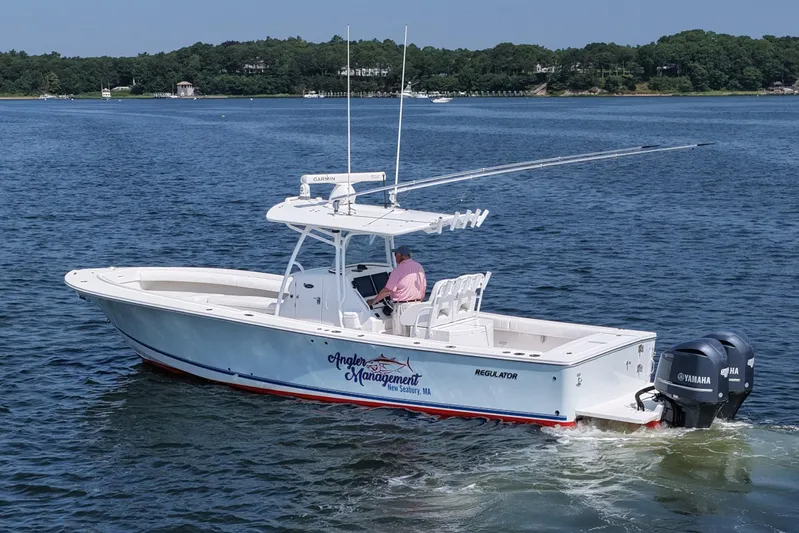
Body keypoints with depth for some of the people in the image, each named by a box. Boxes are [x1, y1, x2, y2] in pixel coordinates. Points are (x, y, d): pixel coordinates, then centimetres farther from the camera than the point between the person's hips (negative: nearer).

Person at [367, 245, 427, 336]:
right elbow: (424, 288, 13)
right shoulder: (419, 267, 7)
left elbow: (387, 290, -13)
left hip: (402, 306, -7)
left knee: (400, 337, -1)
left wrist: (373, 301, -2)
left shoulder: (398, 270, -14)